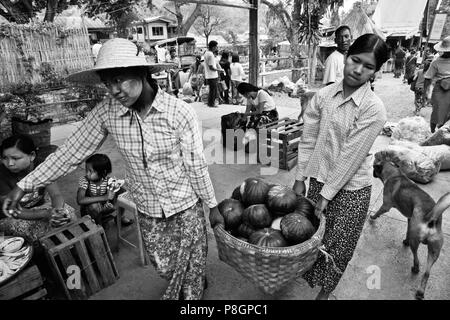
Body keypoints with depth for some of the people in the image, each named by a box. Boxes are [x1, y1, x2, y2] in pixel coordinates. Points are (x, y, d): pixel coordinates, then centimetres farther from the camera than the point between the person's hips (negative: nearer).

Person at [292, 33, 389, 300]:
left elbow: (350, 156, -17)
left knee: (337, 248, 12)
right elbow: (308, 139, 1)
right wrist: (300, 179, 2)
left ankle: (325, 292, 39)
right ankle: (307, 277, 44)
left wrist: (326, 195, -13)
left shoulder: (374, 109, -16)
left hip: (350, 189, -3)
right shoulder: (324, 95, -4)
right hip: (318, 178, 4)